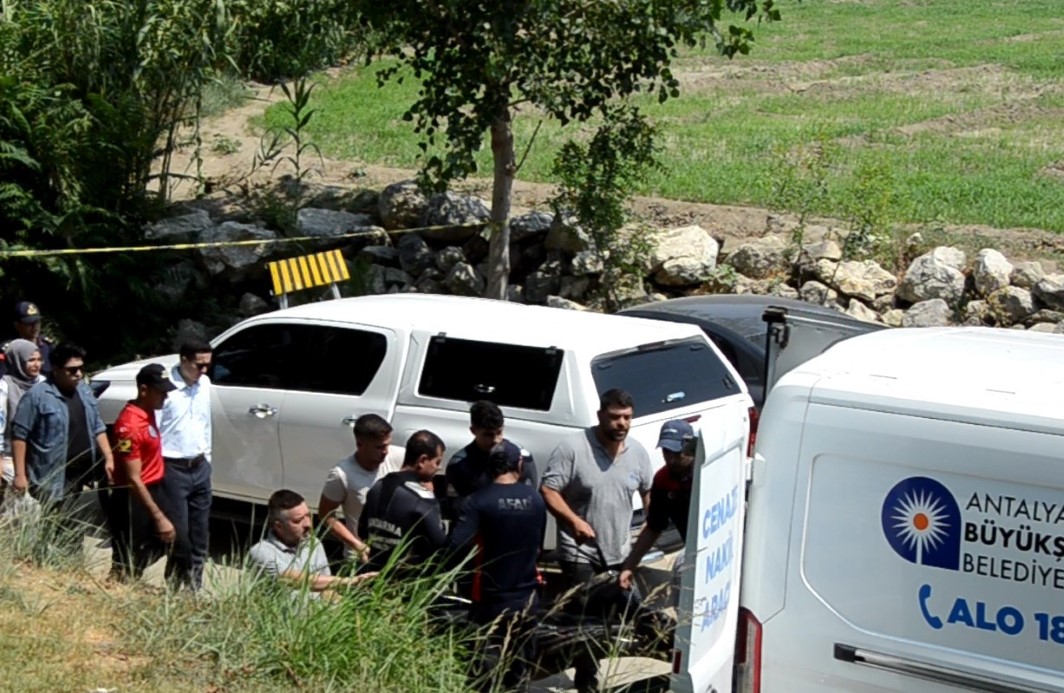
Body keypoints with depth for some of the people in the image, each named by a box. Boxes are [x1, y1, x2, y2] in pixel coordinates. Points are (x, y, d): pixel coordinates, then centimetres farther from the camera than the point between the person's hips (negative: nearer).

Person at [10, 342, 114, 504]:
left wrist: (108, 458, 8)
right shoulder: (37, 396, -11)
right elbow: (19, 435, -10)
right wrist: (20, 474, -13)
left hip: (82, 476, 7)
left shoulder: (85, 392, 11)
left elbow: (97, 428, 19)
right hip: (52, 480, -7)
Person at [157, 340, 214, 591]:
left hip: (200, 467, 7)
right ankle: (177, 584, 10)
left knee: (199, 532, 10)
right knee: (179, 532, -2)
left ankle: (195, 586, 19)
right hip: (174, 468, -7)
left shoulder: (204, 384, 7)